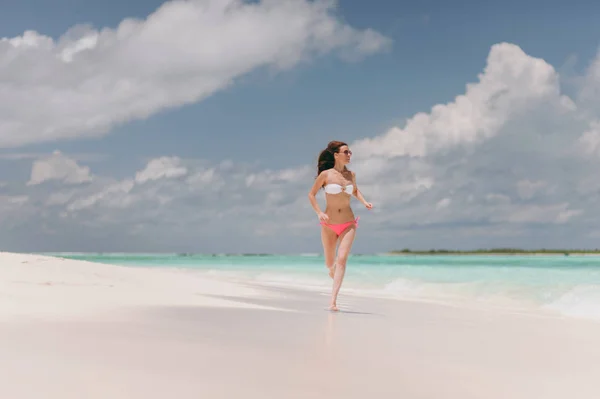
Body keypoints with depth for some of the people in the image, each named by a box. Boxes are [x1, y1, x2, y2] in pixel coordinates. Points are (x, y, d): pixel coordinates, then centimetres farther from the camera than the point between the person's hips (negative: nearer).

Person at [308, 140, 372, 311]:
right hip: (329, 225, -1)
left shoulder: (351, 175, 4)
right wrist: (319, 213, -13)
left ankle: (333, 301, -20)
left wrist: (364, 202, 7)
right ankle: (333, 269, 51)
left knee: (342, 259, -17)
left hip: (348, 224, 1)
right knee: (330, 263, 10)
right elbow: (311, 194, 1)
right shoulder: (326, 174, -6)